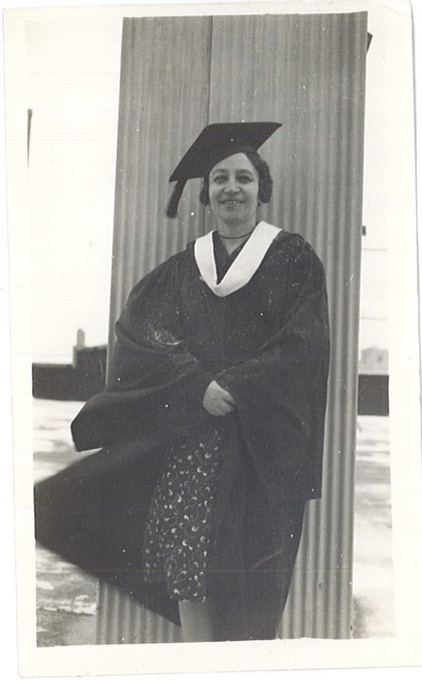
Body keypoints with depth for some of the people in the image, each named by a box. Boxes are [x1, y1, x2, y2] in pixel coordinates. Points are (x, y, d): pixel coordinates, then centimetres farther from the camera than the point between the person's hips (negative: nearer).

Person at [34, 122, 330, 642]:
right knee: (186, 562, -5)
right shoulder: (179, 271, 14)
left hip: (262, 439, -2)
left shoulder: (293, 259, 6)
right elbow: (139, 333, 1)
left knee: (251, 583, -4)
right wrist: (197, 384, -15)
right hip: (187, 437, 3)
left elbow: (303, 344, -4)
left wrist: (236, 387, -15)